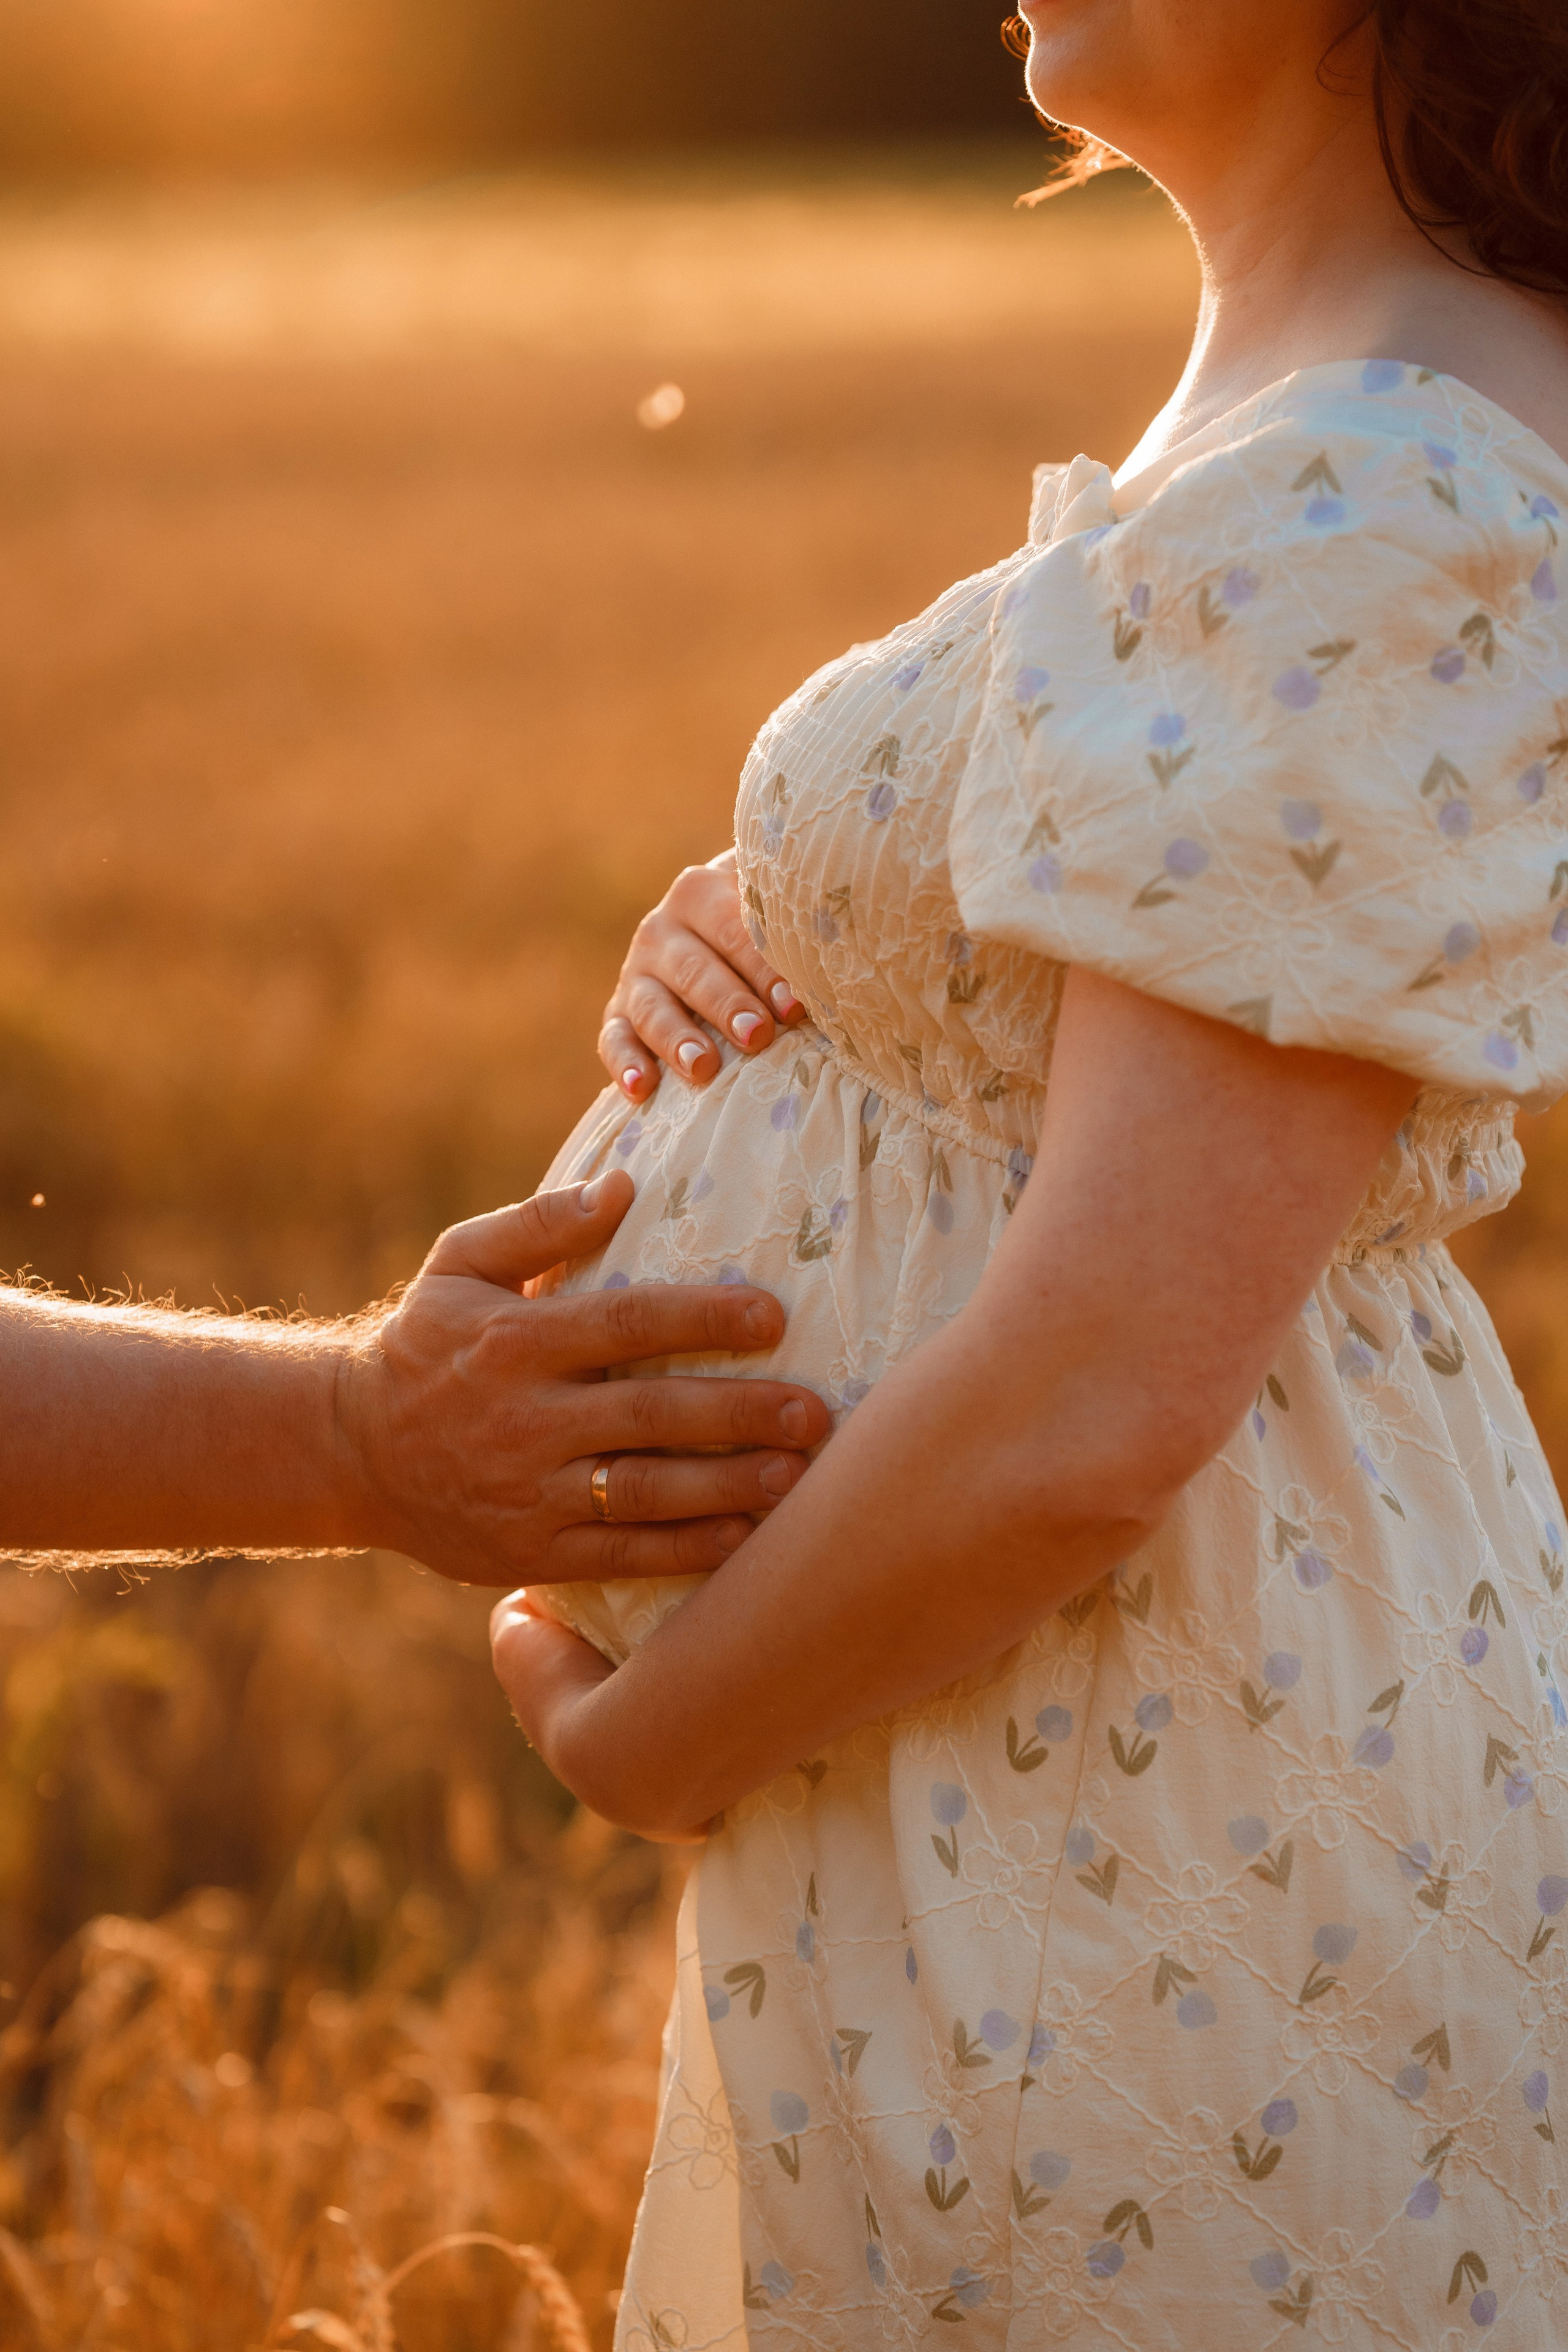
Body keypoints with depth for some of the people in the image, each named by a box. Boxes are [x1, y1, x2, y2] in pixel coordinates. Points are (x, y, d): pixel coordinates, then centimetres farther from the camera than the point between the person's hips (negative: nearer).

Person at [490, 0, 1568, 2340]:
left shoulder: (1379, 520, -24)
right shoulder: (1357, 418, 7)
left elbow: (1102, 1399, -26)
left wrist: (638, 1735, -11)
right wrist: (738, 949, -2)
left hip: (1134, 1866, -10)